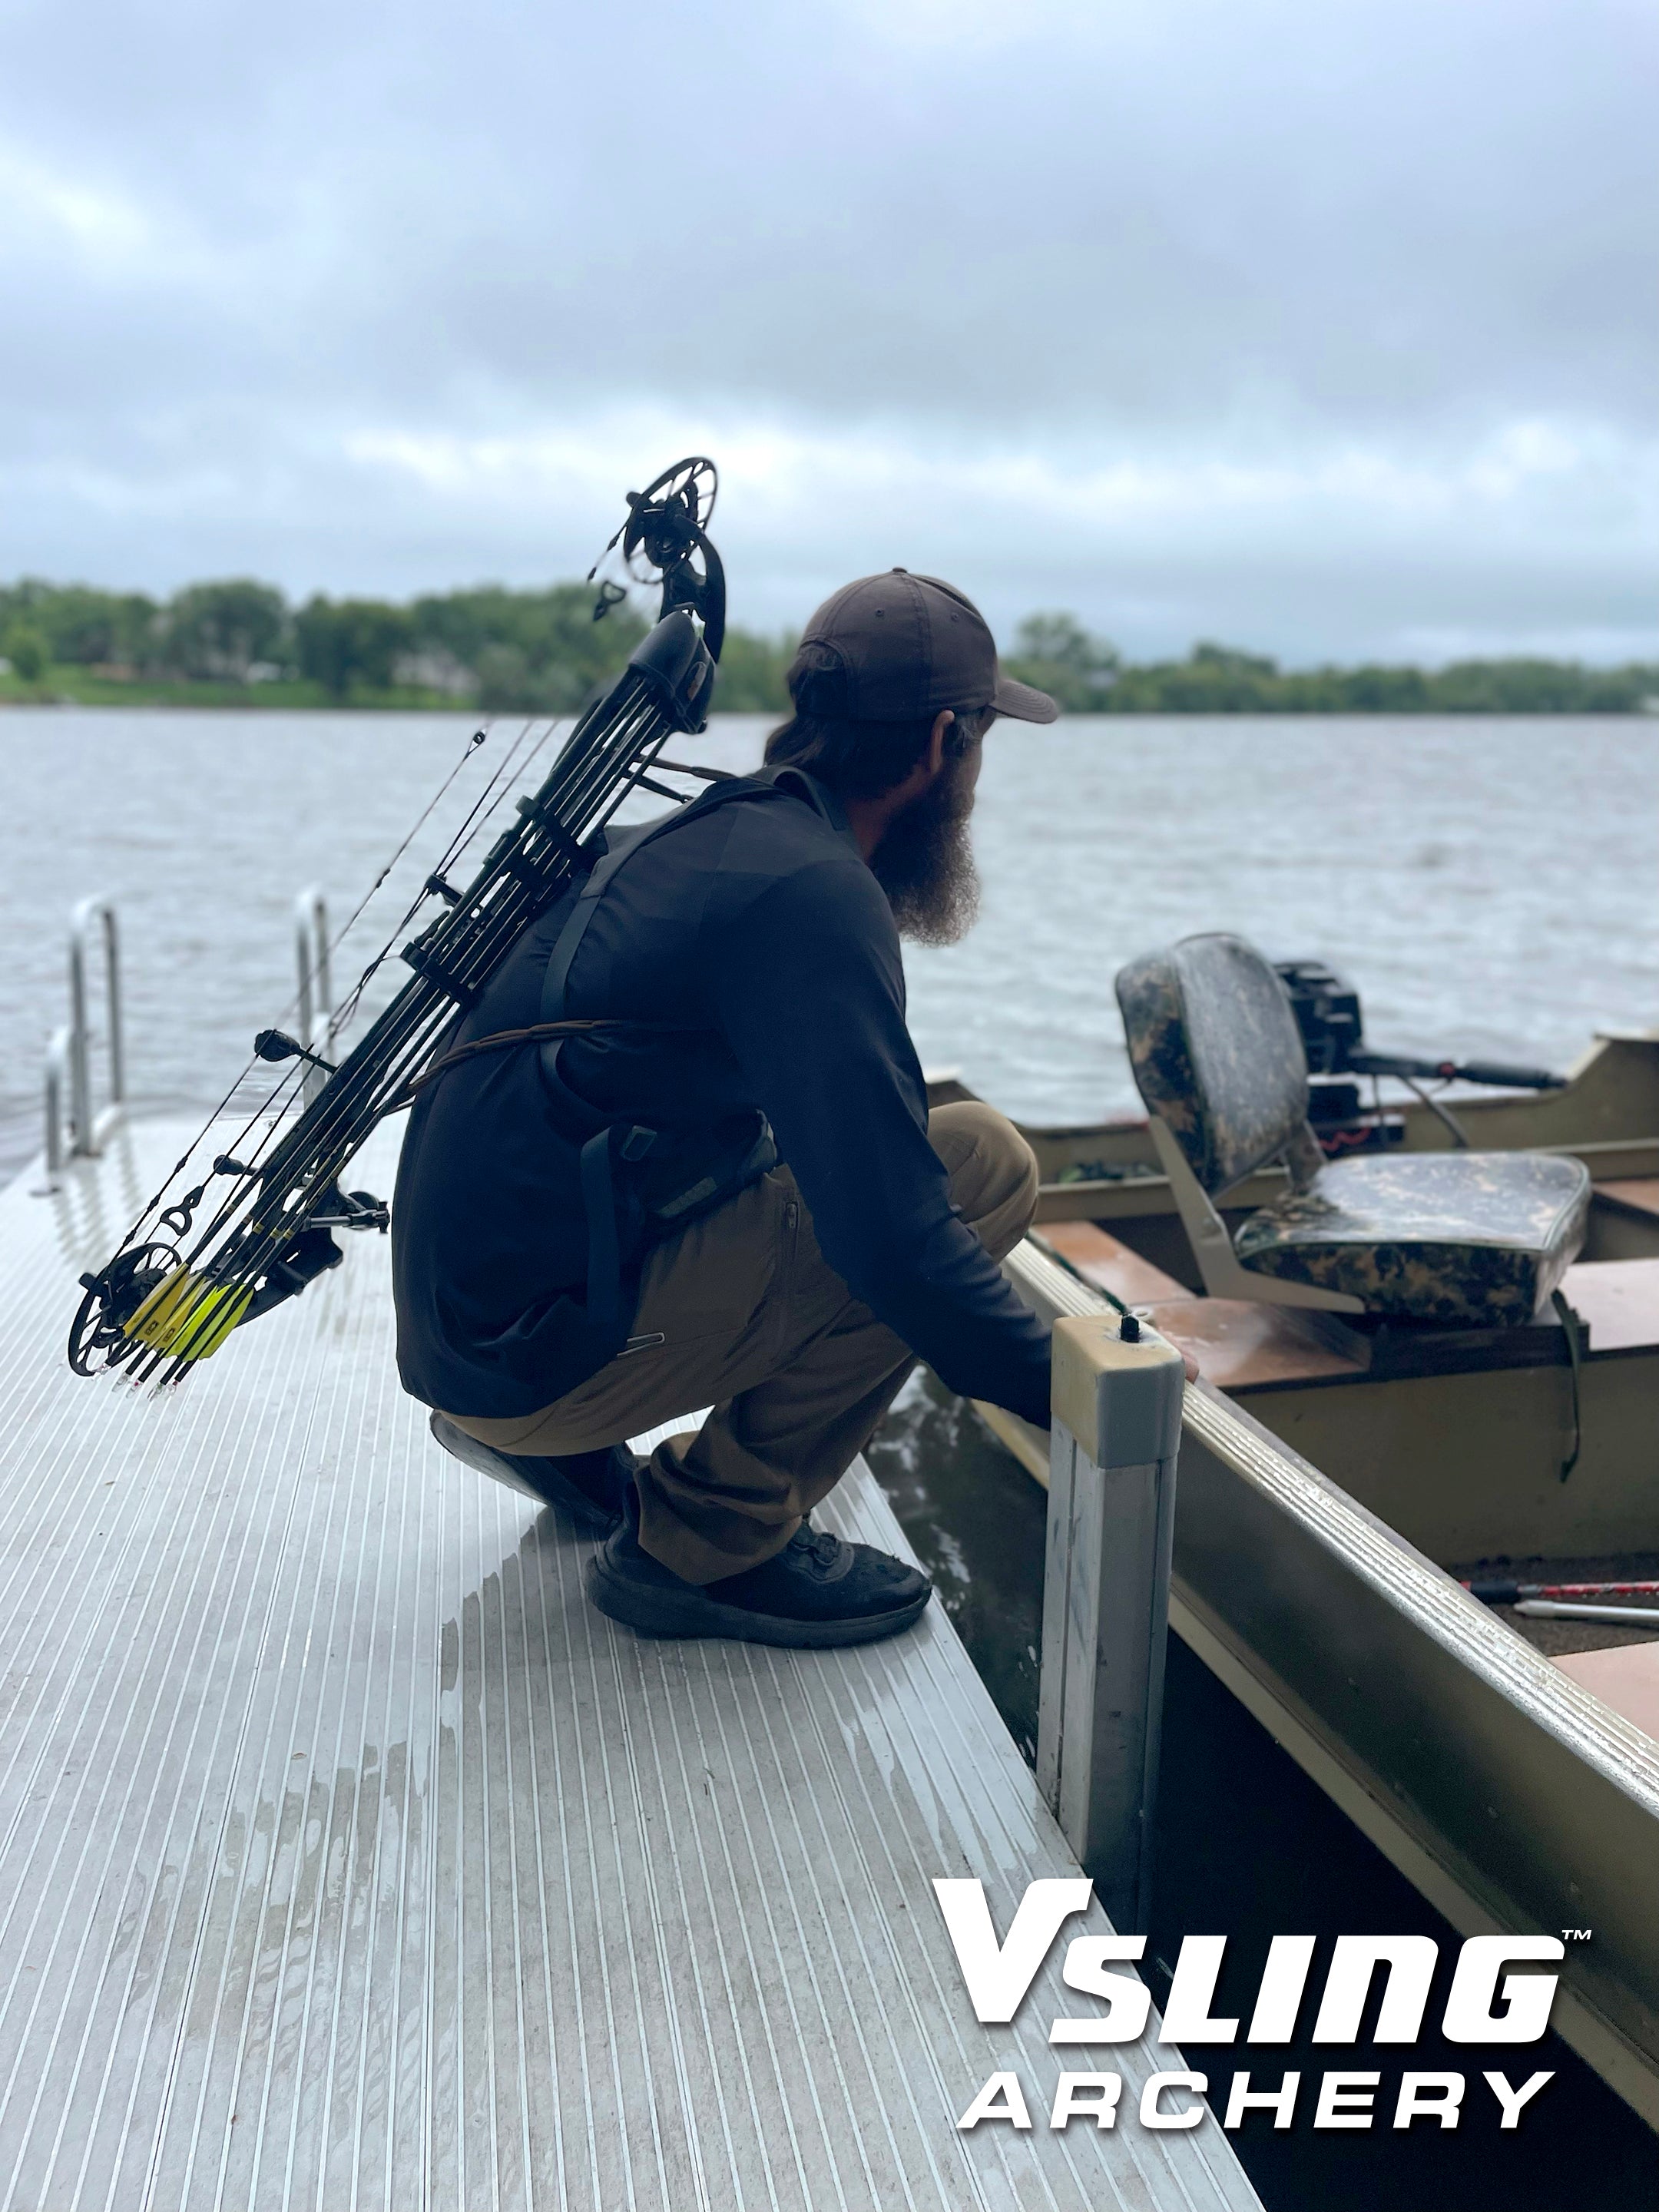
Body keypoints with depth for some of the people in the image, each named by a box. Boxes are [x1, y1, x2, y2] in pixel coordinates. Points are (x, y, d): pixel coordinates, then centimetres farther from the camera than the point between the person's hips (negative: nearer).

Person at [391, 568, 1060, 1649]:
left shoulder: (707, 834, 13)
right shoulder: (810, 891, -17)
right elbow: (891, 1235, -25)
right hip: (537, 1349, -9)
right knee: (980, 1163, -12)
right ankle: (708, 1540, -4)